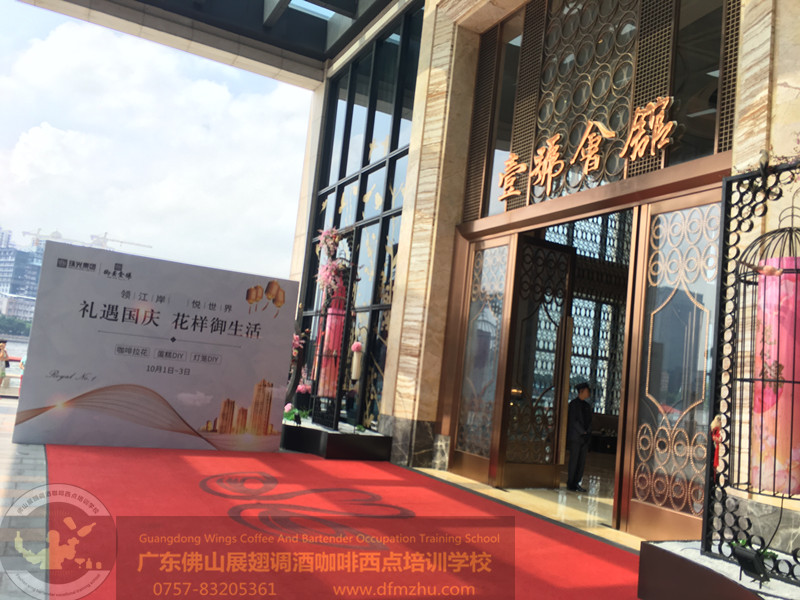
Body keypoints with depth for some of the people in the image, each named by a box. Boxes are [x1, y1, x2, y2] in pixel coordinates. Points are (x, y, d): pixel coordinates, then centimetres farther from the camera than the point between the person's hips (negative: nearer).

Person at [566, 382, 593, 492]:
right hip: (576, 437, -7)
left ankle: (576, 483, 13)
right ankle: (570, 484, 6)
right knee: (574, 461, -2)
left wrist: (588, 432, 2)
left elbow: (588, 421, 17)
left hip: (585, 437, 7)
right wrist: (583, 432, -11)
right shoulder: (574, 404, -6)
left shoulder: (587, 405, 14)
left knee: (582, 462, 6)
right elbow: (573, 421, -11)